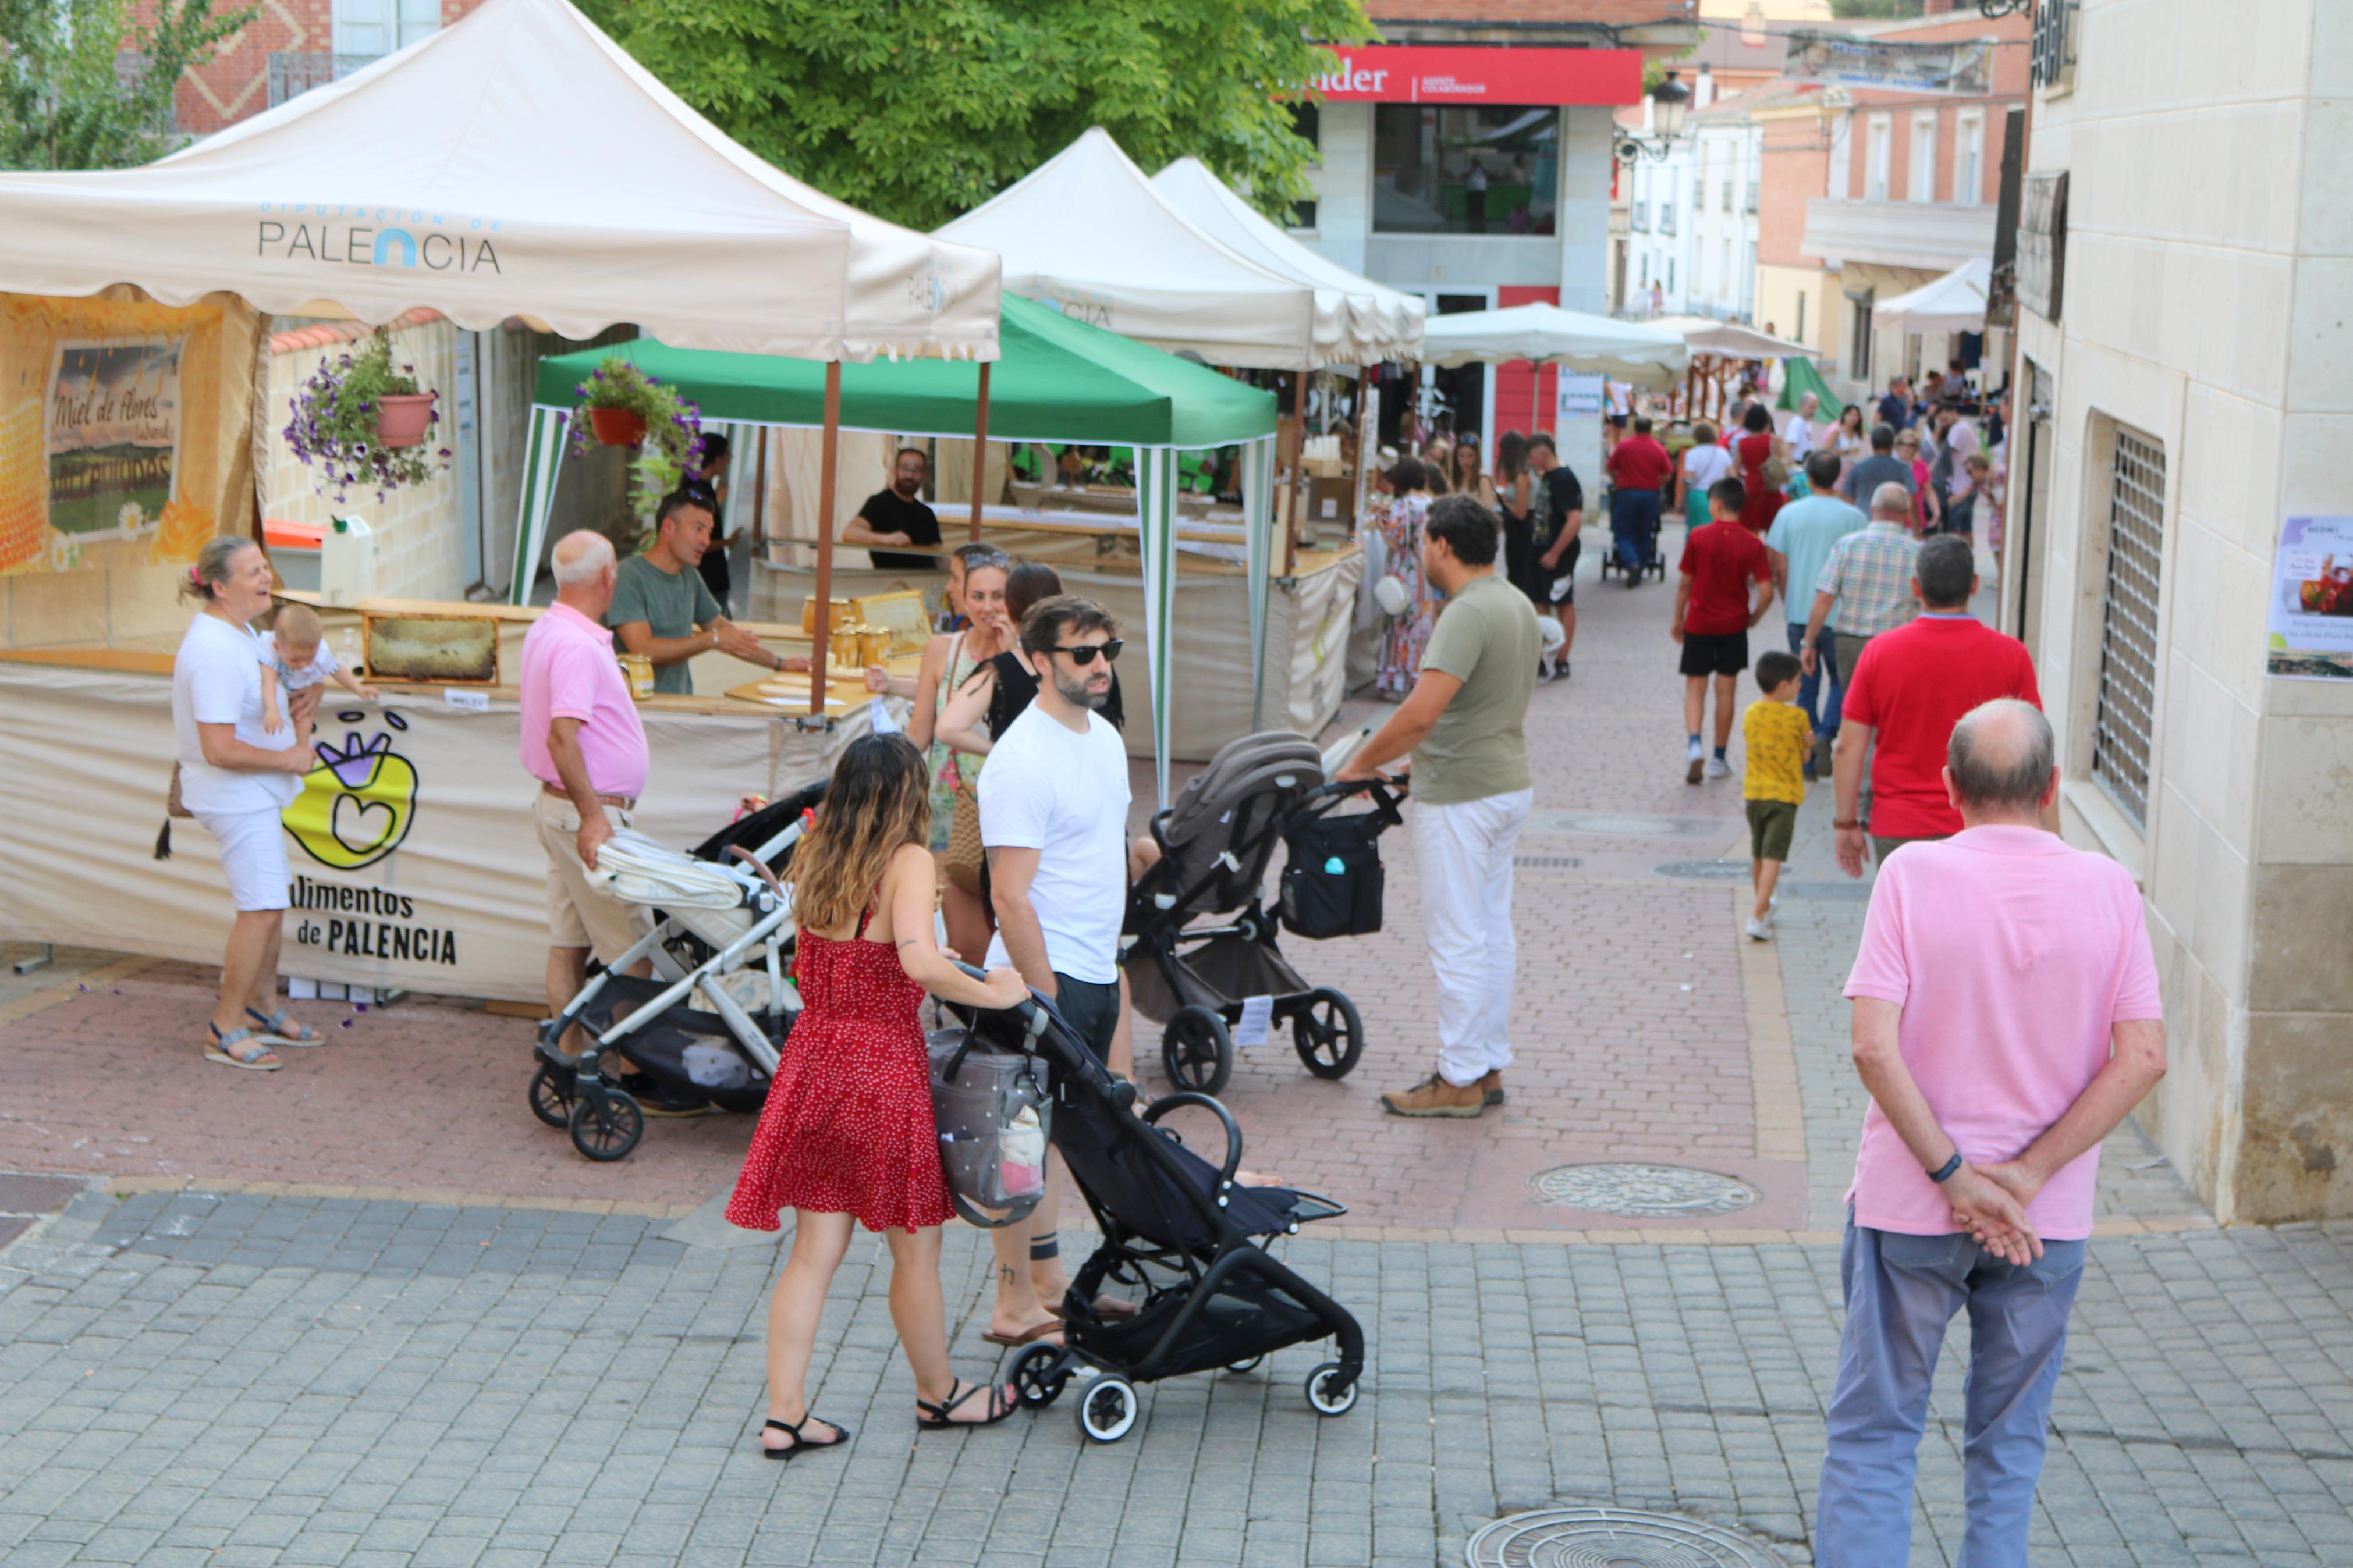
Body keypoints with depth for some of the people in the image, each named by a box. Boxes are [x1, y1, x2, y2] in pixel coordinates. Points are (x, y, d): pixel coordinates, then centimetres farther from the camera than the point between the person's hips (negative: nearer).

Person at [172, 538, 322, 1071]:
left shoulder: (238, 632, 8)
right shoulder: (215, 650, -25)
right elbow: (220, 750, -28)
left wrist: (294, 717, 9)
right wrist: (288, 759, -17)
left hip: (257, 793, 11)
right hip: (235, 795, -11)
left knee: (269, 905, 18)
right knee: (261, 907, -11)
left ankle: (262, 1011, 31)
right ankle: (226, 1030, -2)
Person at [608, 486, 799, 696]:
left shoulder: (689, 576, 15)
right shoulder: (628, 576, -9)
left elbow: (722, 628, 27)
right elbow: (643, 650, -17)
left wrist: (779, 663, 25)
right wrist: (712, 640, -16)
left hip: (681, 702, 7)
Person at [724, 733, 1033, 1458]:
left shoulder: (813, 859, 5)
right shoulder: (907, 861, -14)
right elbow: (919, 963, -29)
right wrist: (992, 993, -15)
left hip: (813, 1059, 6)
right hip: (884, 1066, -6)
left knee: (814, 1252, 11)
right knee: (915, 1252, 12)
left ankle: (785, 1413, 10)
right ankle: (938, 1394, 29)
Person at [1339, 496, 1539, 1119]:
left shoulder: (1467, 614, -21)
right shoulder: (1518, 604, 11)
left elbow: (1421, 712, -29)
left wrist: (1363, 763, -15)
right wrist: (1424, 759, 20)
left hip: (1461, 798, -10)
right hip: (1509, 783, 10)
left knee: (1459, 939, -3)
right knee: (1493, 930, 15)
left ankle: (1459, 1080, 3)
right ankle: (1489, 1066, 22)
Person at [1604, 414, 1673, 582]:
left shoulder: (1623, 446, -3)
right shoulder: (1659, 450, 0)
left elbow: (1611, 469, 4)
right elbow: (1667, 476, -1)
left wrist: (1618, 482, 23)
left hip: (1627, 493, -2)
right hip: (1650, 495, 2)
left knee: (1624, 535, 3)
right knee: (1644, 537, 12)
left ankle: (1632, 564, -21)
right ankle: (1638, 575, 13)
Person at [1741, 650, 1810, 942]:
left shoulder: (1751, 714, 2)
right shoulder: (1797, 717, -12)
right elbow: (1805, 756, -6)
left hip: (1753, 793, 5)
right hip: (1784, 795, -5)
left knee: (1758, 855, 19)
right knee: (1773, 857, -7)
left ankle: (1764, 908, 35)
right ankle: (1758, 916, -17)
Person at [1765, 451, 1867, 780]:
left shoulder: (1789, 514, -1)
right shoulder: (1854, 518, -7)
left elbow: (1780, 570, 1)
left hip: (1799, 614, 2)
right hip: (1839, 615, -2)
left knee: (1806, 685, 12)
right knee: (1841, 680, 13)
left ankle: (1808, 759, 14)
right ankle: (1825, 734, -10)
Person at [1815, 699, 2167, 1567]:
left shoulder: (1914, 875, -10)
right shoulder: (2107, 888, -4)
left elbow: (1874, 1048, -18)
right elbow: (2143, 1057, -9)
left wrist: (1953, 1176, -12)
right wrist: (2028, 1176, -10)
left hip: (1909, 1205, -2)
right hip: (2048, 1222, 2)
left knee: (1872, 1432, 8)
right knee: (2009, 1443, 15)